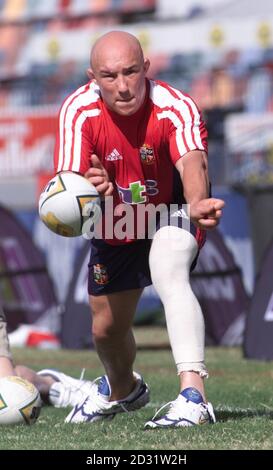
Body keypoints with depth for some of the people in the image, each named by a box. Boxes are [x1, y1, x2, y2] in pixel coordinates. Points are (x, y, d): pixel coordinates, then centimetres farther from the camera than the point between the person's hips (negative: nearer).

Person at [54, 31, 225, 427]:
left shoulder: (175, 107, -32)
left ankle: (193, 397, -41)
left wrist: (197, 203, -73)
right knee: (106, 328, 15)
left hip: (171, 214, -3)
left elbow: (192, 162, -50)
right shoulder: (79, 111, -25)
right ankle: (122, 390, 51)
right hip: (114, 229, 4)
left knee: (170, 278, -35)